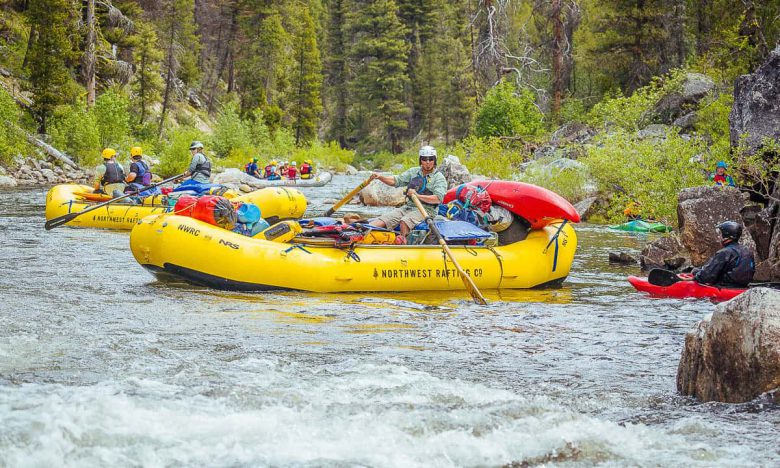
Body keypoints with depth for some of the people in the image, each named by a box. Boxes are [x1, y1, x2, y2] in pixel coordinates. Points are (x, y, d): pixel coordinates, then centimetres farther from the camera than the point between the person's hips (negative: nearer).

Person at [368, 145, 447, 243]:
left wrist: (417, 195, -23)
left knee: (404, 221, -35)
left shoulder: (439, 178, -4)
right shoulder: (413, 172, 13)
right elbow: (396, 181, 8)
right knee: (384, 219, -14)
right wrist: (380, 177, -9)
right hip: (408, 207, 5)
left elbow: (438, 199, -17)